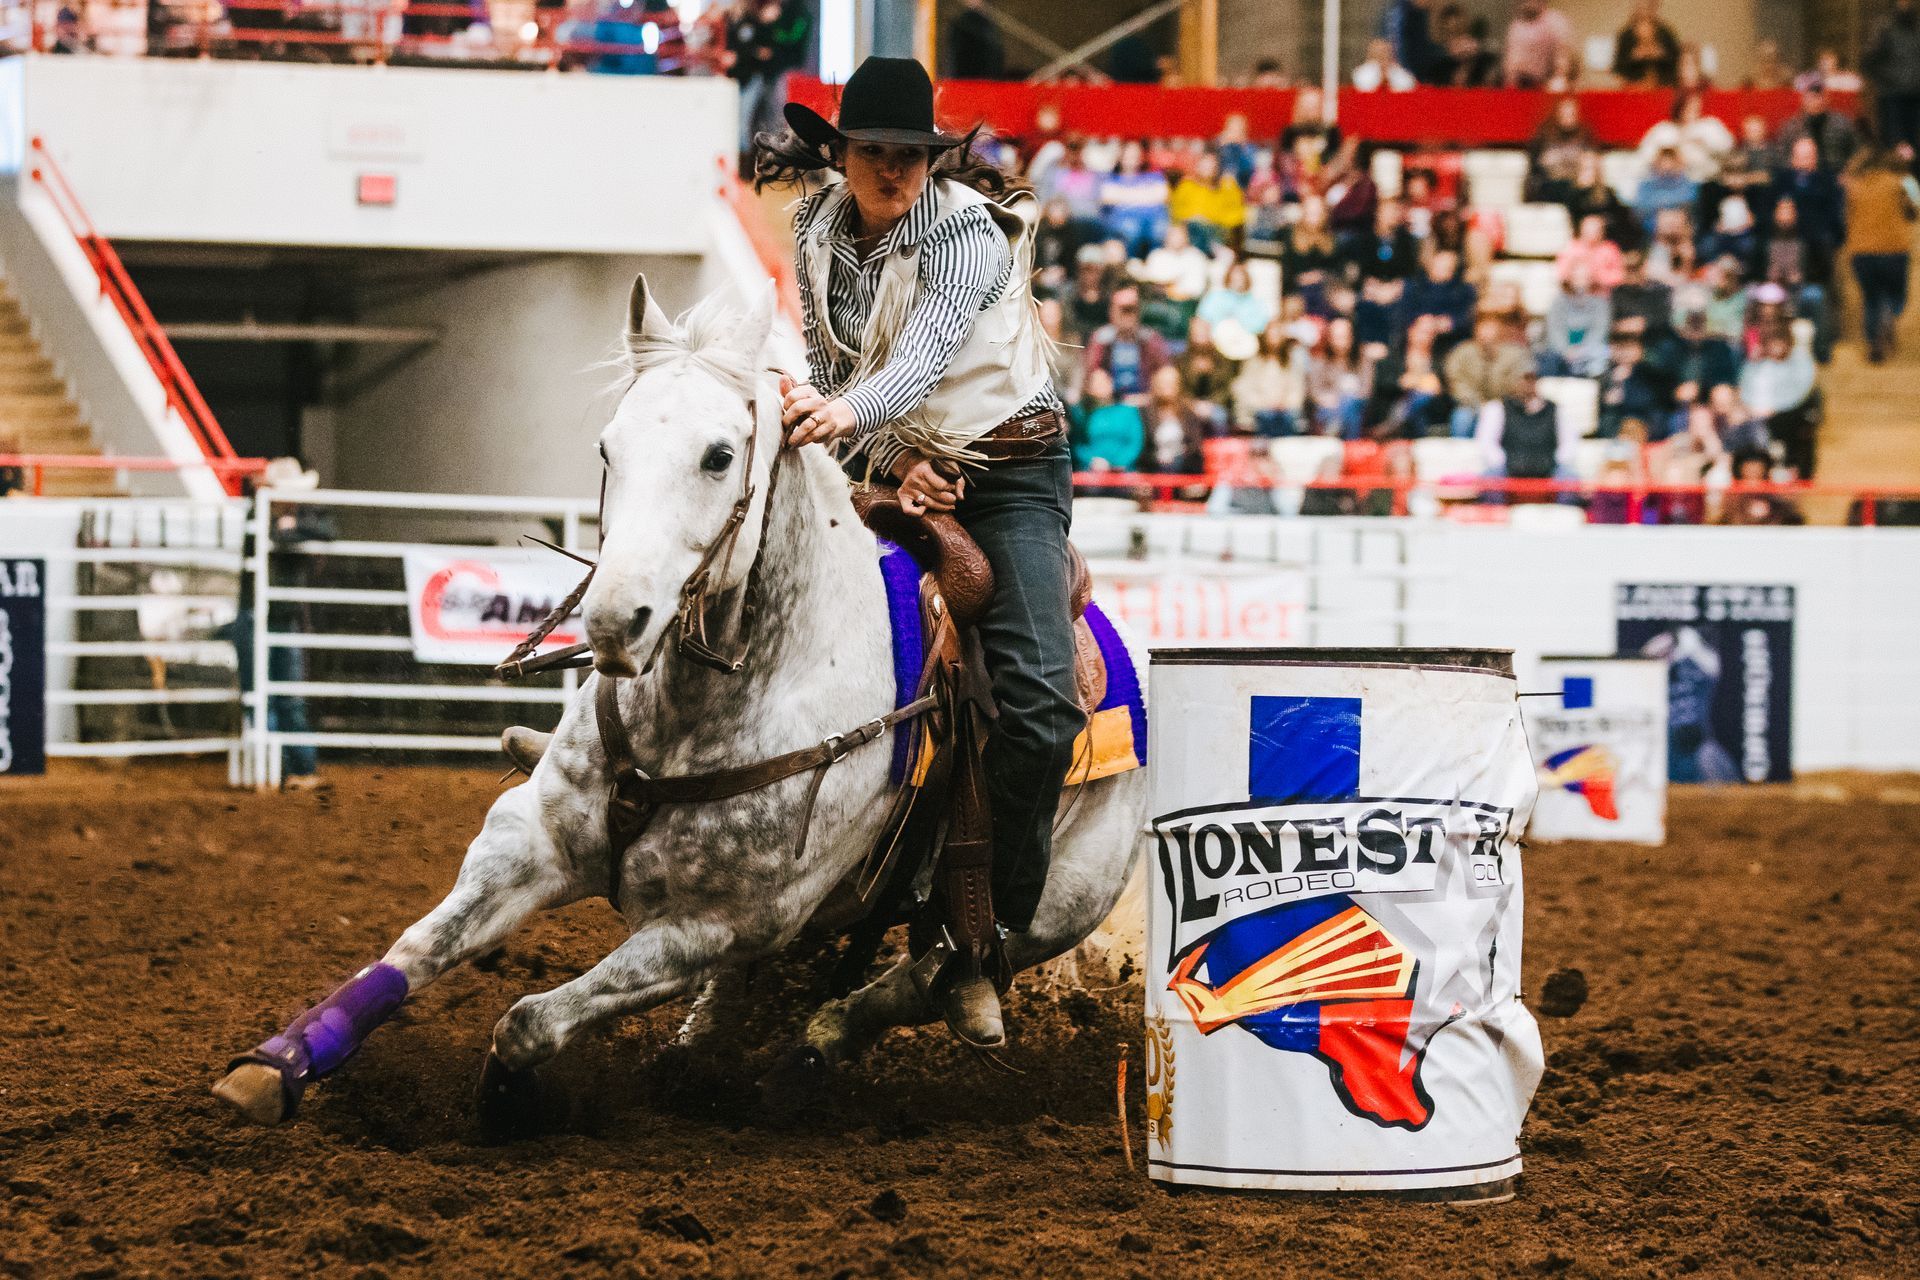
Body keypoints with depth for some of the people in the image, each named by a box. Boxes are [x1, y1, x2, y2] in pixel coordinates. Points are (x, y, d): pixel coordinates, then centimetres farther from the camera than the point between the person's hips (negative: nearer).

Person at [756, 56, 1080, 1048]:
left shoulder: (968, 233, -18)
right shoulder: (819, 236, -1)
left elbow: (928, 350, -34)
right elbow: (831, 367, 1)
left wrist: (849, 411, -54)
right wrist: (895, 460, -16)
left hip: (1009, 466, -5)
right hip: (892, 469, 5)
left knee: (1038, 704, -20)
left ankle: (980, 939, -9)